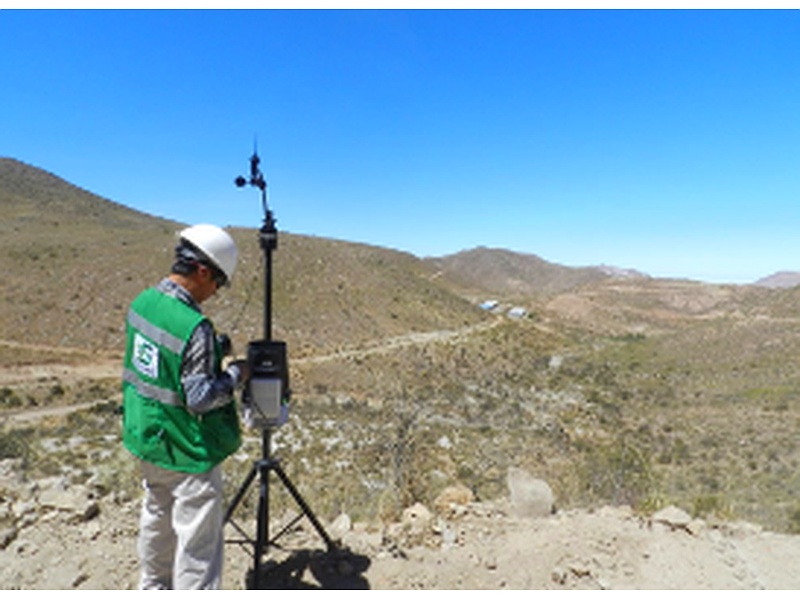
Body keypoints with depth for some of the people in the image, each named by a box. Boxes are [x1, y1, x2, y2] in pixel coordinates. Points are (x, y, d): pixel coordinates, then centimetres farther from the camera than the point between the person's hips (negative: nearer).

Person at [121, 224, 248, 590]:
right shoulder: (194, 327, -29)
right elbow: (200, 398, -26)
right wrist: (235, 375, -11)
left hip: (147, 439, 9)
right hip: (188, 453, -9)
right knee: (197, 543, 6)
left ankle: (154, 587, 49)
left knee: (156, 519, 28)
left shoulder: (141, 302, -2)